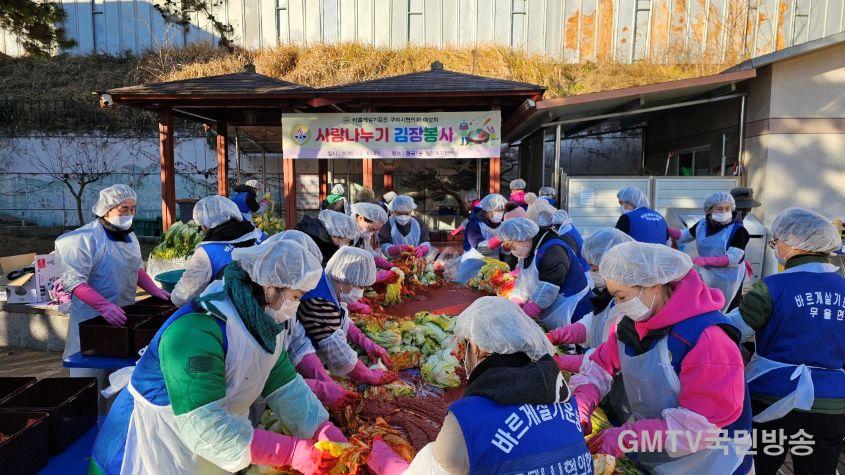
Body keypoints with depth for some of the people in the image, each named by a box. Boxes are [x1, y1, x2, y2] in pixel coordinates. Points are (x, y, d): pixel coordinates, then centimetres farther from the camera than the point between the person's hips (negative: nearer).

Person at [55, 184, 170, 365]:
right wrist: (104, 306, -35)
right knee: (90, 373, 3)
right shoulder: (85, 238, -17)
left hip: (124, 316, 7)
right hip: (92, 320, -7)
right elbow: (74, 281, -23)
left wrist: (154, 290, 7)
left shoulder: (129, 235, 9)